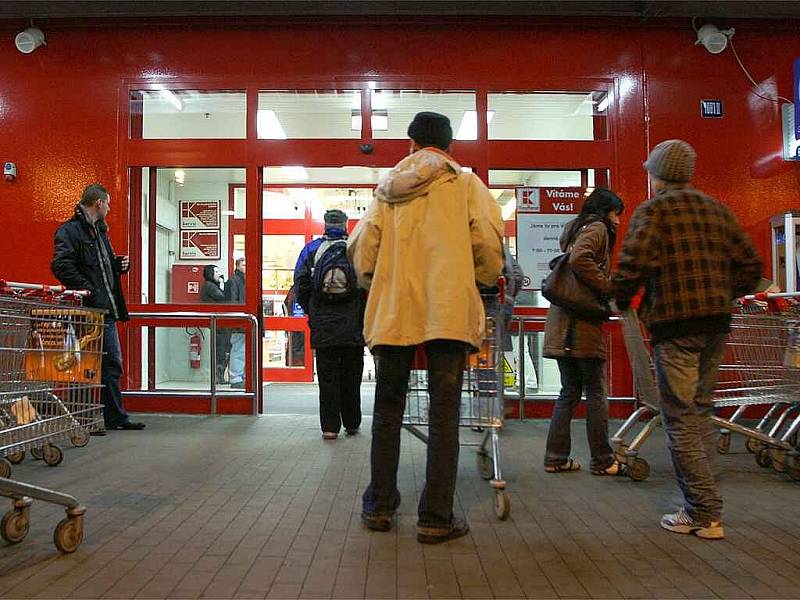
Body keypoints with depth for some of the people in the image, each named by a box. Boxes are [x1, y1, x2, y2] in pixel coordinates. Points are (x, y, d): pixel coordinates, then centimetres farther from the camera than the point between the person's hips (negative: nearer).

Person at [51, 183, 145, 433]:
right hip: (87, 310, -9)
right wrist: (88, 290, -22)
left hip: (107, 310, 9)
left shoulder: (99, 230, 21)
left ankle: (116, 417, 21)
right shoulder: (69, 230, -8)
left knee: (112, 364, 13)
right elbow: (61, 266, -20)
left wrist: (119, 264, 9)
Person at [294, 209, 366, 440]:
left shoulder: (312, 249, 3)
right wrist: (362, 314, 7)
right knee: (351, 376, 11)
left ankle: (330, 426, 3)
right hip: (353, 327, 0)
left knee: (327, 376, 5)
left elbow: (301, 285, 2)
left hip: (323, 326, 0)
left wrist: (311, 312, 13)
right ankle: (352, 423, 19)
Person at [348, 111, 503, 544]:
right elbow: (487, 240, -5)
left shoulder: (389, 185, 13)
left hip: (392, 310, 3)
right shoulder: (465, 183, 7)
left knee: (388, 410, 13)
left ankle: (379, 506, 21)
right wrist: (484, 280, 13)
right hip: (449, 310, -2)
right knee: (444, 415, 2)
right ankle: (436, 518, 4)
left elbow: (361, 245, 4)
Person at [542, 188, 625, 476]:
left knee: (570, 391, 12)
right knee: (596, 392, 1)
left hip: (562, 323, 9)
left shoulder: (574, 228, 24)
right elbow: (579, 260, -22)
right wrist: (607, 287, -13)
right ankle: (602, 460, 9)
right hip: (582, 322, -9)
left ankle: (556, 458, 14)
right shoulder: (597, 227, -3)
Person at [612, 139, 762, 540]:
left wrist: (621, 300, 0)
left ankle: (704, 514, 0)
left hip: (675, 325, -7)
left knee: (681, 419, -2)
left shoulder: (652, 210, -4)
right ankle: (703, 501, 22)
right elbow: (750, 264, 13)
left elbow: (632, 264, -17)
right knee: (701, 411, 16)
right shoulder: (716, 209, 15)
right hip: (716, 325, 7)